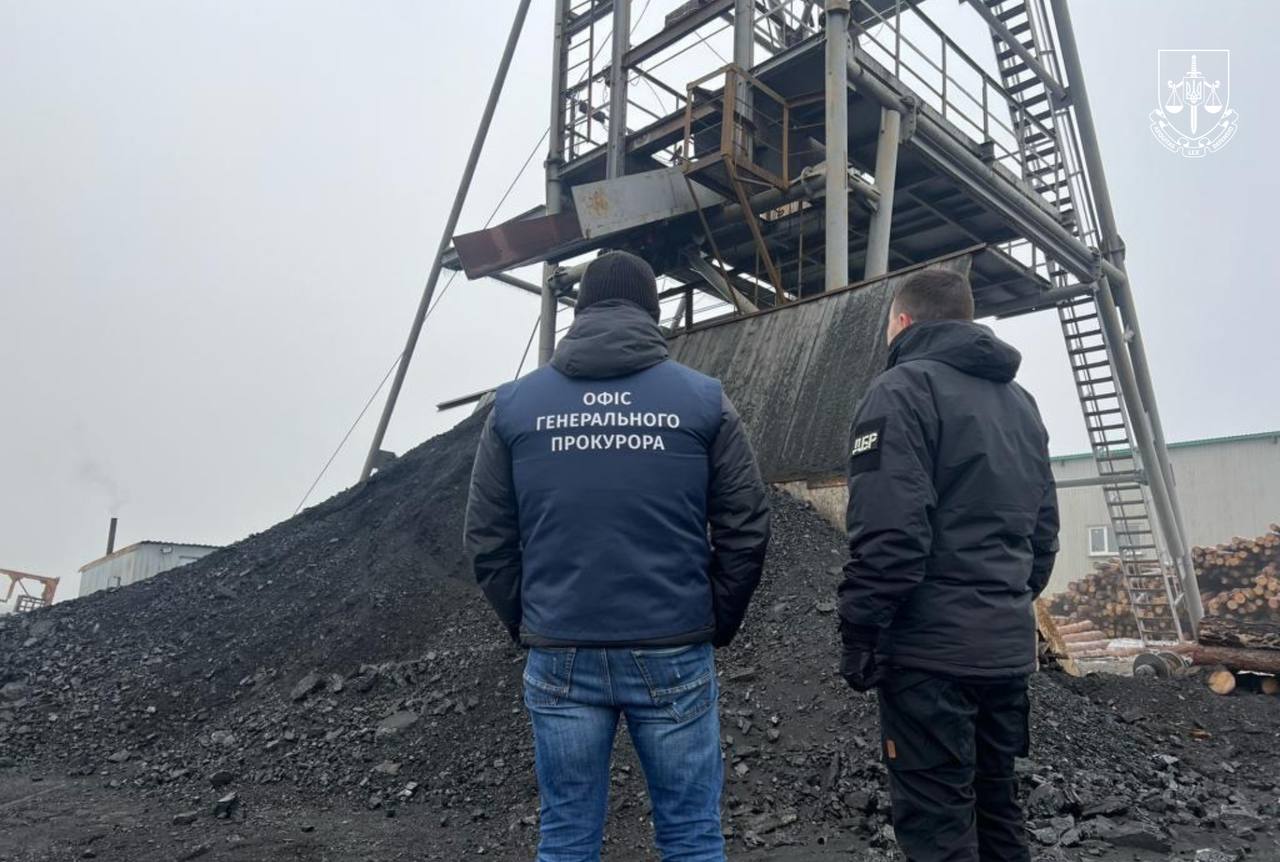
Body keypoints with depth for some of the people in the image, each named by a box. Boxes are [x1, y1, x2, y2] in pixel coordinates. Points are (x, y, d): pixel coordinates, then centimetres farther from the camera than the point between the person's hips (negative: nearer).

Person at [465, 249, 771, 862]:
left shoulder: (515, 404, 1)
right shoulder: (703, 399, -2)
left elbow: (488, 542, 2)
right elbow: (745, 531, -2)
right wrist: (717, 625, 10)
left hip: (558, 658, 2)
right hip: (674, 655, -1)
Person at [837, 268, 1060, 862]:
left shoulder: (904, 389, -10)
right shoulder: (1020, 401, 17)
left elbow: (887, 535, -20)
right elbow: (1043, 528, 17)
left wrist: (858, 638, -13)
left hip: (932, 648, -8)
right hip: (1008, 646, 9)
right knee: (996, 809, 19)